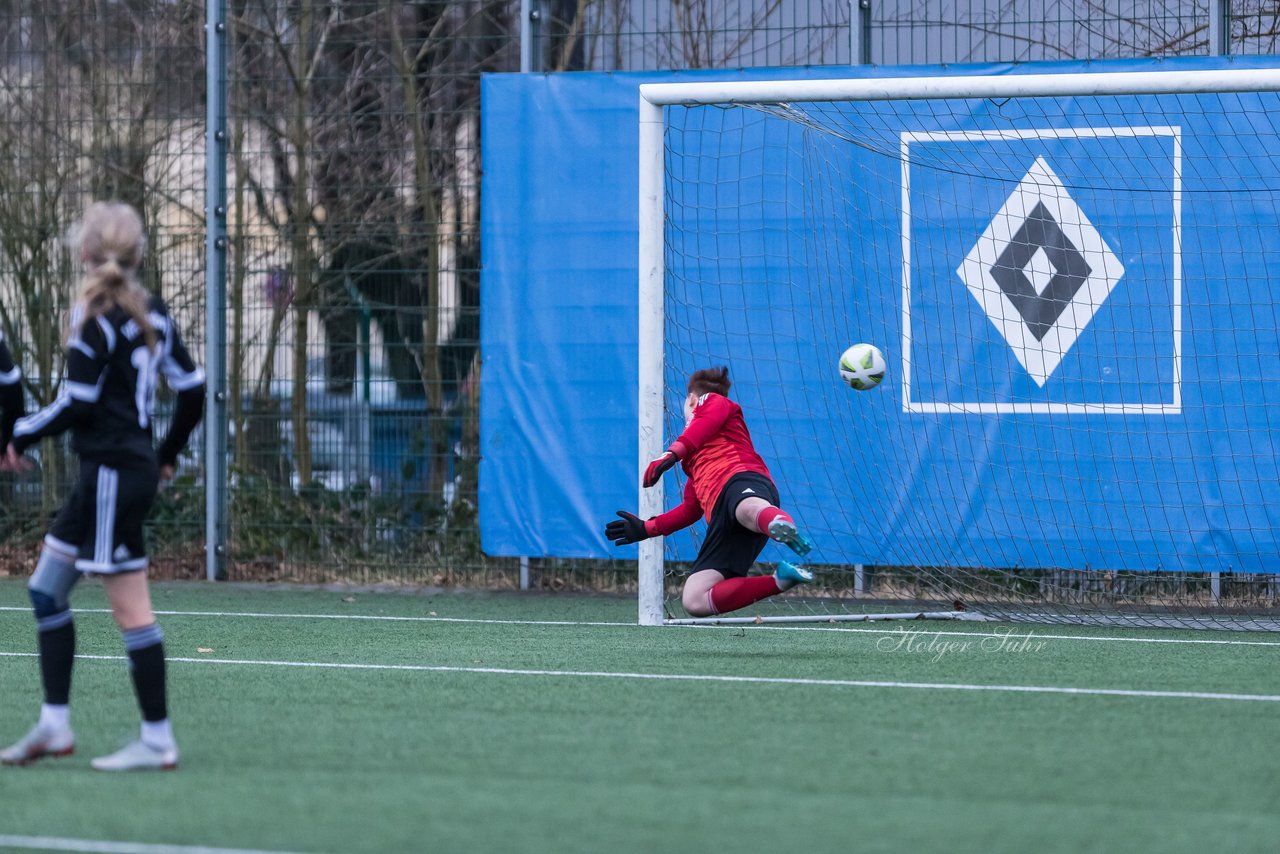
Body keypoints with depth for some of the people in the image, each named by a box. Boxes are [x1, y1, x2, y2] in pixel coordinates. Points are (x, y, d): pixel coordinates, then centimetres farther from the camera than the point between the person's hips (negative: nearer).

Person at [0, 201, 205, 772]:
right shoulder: (150, 314, 10)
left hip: (111, 472, -10)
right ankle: (54, 725, 15)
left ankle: (157, 740, -3)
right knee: (46, 590, 15)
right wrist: (169, 453, 24)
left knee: (131, 607, -6)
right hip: (137, 464, 10)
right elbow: (192, 387, 12)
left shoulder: (97, 321, -14)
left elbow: (76, 405, -17)